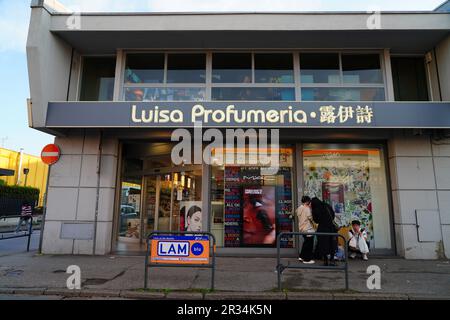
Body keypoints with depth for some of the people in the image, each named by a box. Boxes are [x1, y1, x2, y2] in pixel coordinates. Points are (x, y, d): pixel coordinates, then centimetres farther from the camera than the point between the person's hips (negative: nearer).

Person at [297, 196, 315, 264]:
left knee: (306, 243, 21)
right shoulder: (307, 208, -18)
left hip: (302, 228, 9)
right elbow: (310, 217, -19)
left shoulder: (299, 208, 8)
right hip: (308, 229, -9)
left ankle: (301, 256, 26)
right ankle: (307, 259, 10)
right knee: (309, 244, 3)